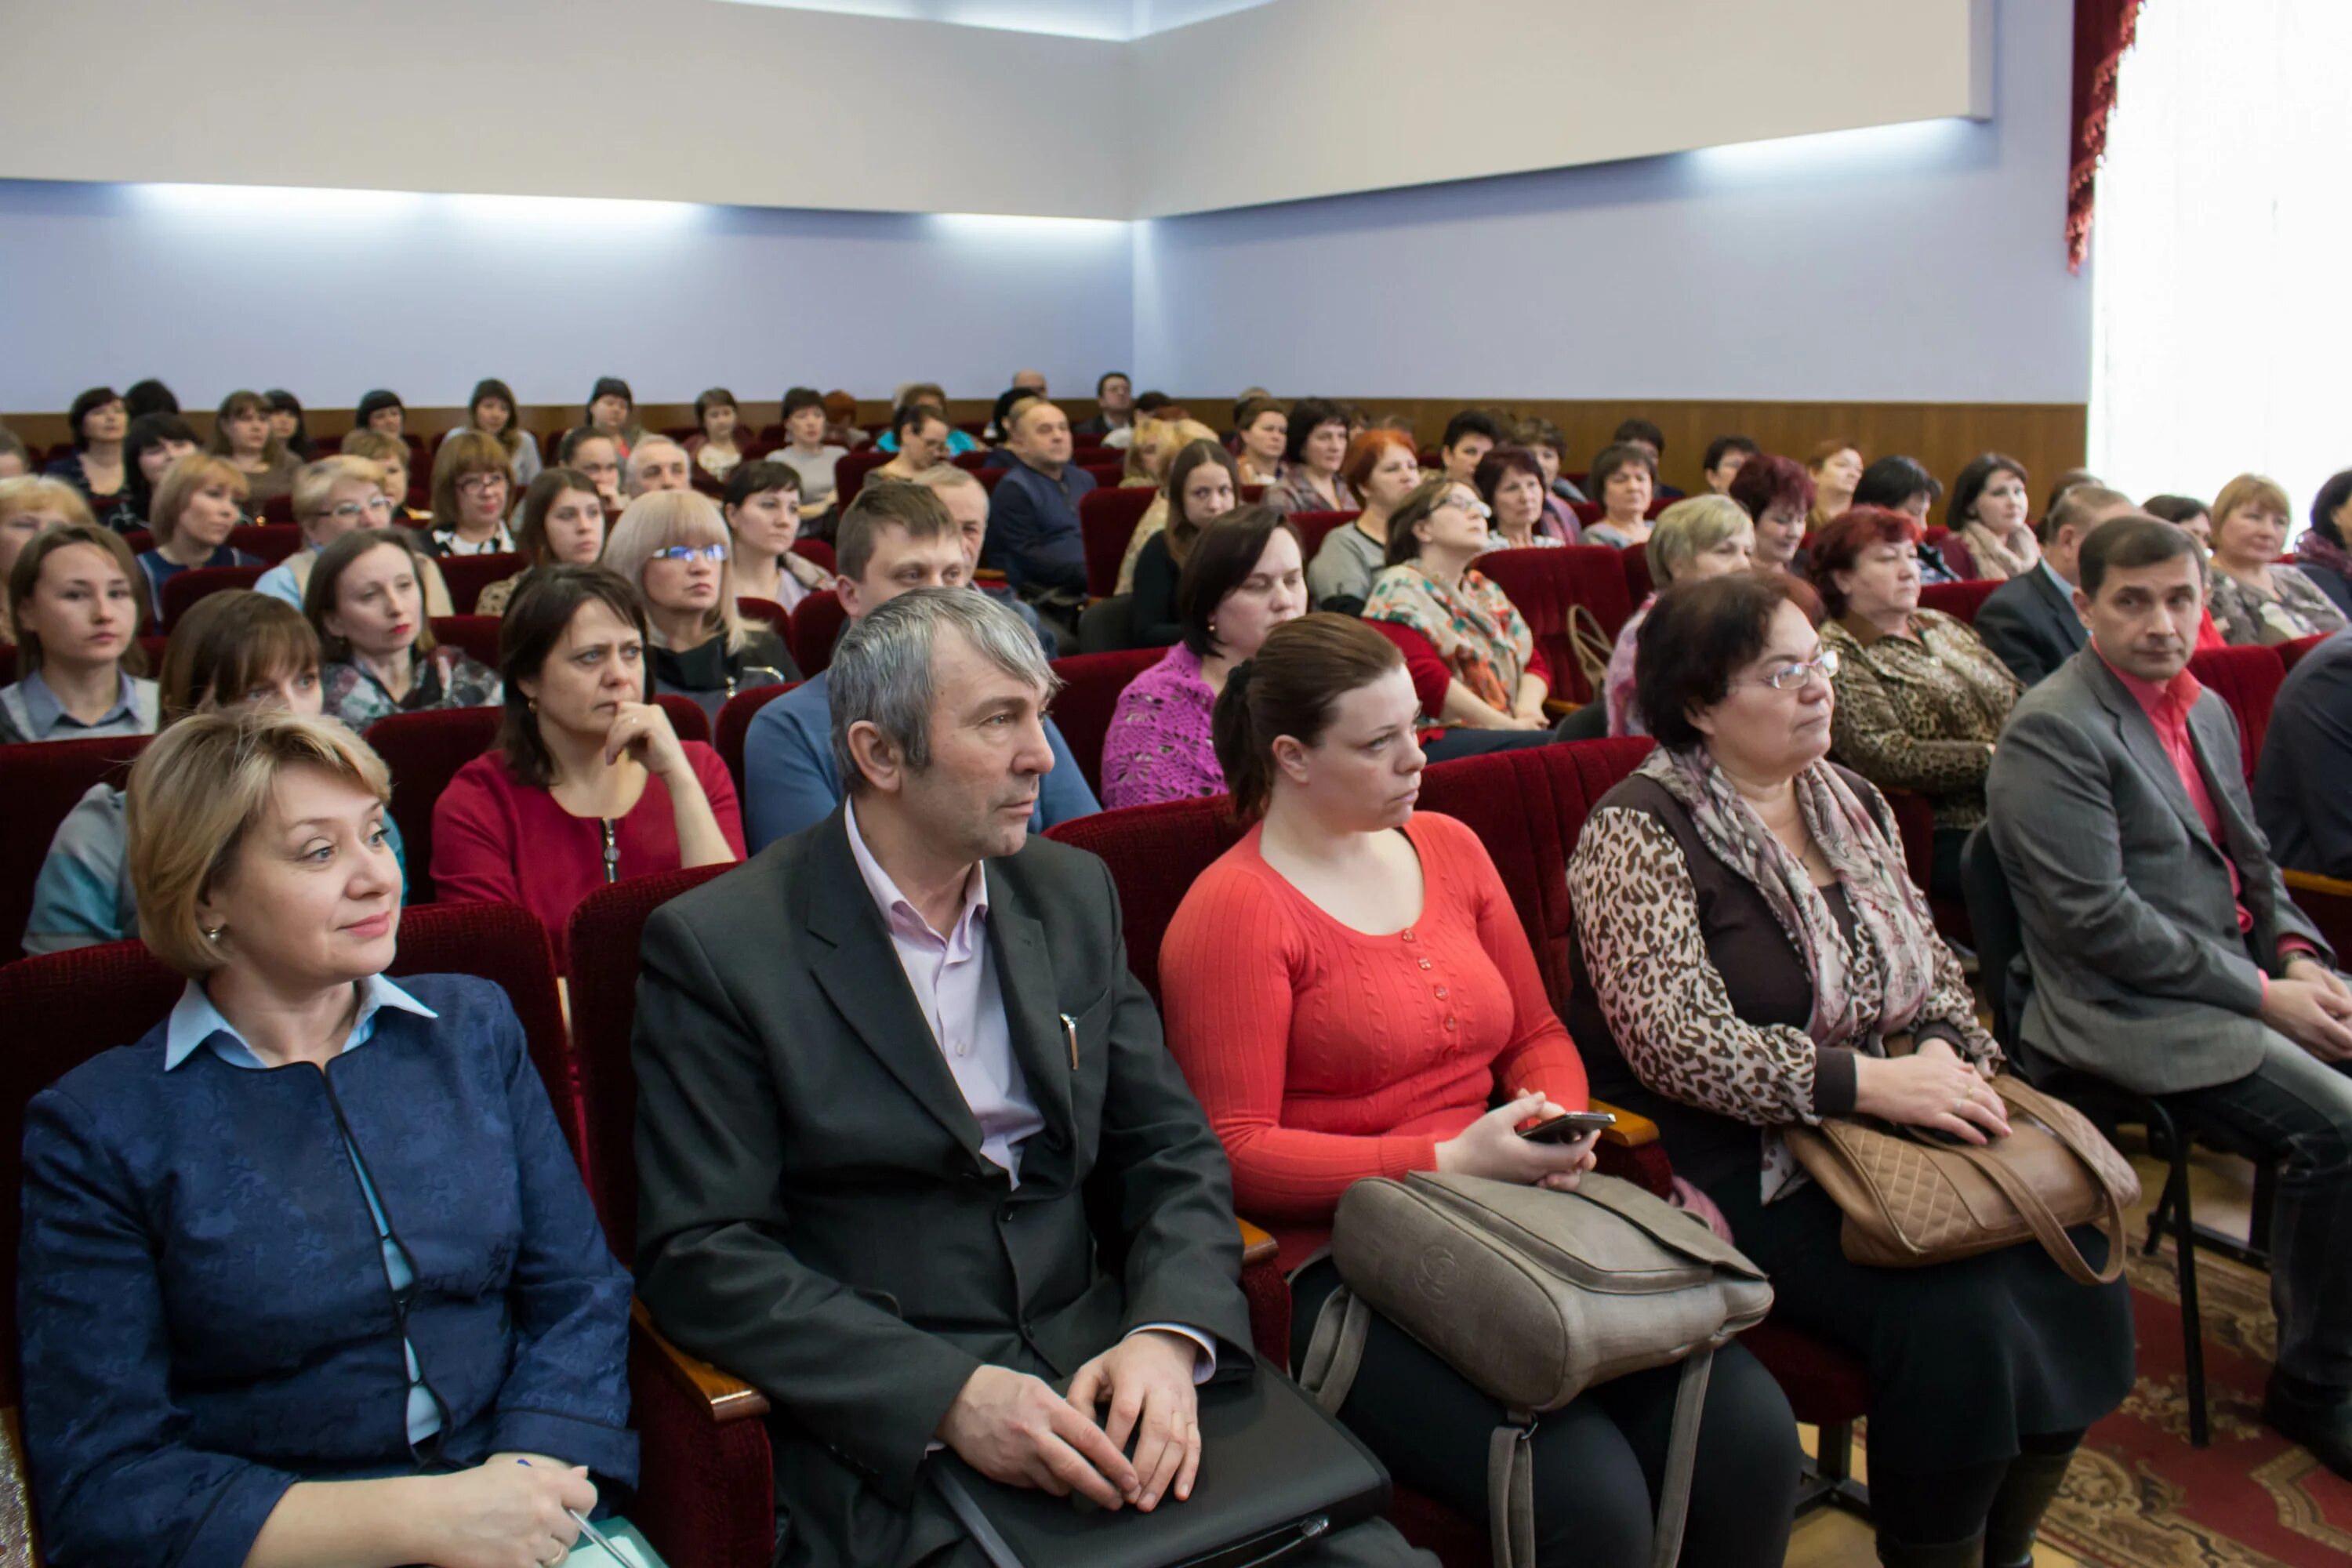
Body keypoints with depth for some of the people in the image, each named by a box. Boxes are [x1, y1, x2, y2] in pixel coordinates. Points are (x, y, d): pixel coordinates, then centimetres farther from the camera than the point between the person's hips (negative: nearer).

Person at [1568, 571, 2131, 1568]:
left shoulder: (1854, 804, 13)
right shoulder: (1638, 831, -12)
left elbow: (1932, 965, 17)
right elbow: (1675, 1040, -21)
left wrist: (1947, 1054, -5)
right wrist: (1870, 1081, -23)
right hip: (1741, 1172, -7)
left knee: (2078, 1273, -12)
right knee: (1956, 1316, -25)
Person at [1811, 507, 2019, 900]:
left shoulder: (1942, 625, 22)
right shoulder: (1838, 655, -3)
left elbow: (2018, 699, 21)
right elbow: (1884, 758, -15)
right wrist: (1992, 757, -16)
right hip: (1946, 833, -7)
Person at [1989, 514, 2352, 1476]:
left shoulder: (2206, 711, 16)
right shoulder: (2052, 729, -13)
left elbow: (2252, 861, 21)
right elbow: (2096, 918, -18)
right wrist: (2261, 995, -16)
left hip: (2236, 979, 9)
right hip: (2130, 1010, -8)